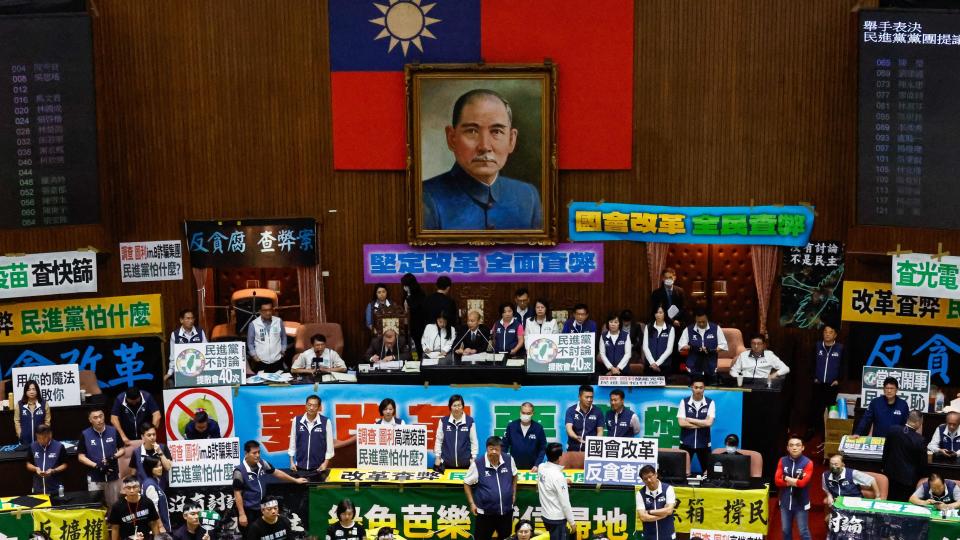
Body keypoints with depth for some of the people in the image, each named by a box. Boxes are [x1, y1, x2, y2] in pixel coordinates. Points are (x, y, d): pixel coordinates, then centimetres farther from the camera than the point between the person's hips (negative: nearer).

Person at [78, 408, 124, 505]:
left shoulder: (113, 431, -1)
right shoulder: (85, 435, -6)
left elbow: (122, 449, 7)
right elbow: (81, 457, -4)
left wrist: (114, 457, -14)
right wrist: (96, 466, -16)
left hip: (113, 476, 2)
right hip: (94, 477, -2)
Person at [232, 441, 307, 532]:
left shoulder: (262, 464, -1)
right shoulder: (240, 471, -20)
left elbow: (277, 473, 13)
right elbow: (237, 494, -17)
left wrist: (295, 480, 19)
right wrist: (242, 514, -19)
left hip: (260, 507, 6)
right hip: (247, 510, -6)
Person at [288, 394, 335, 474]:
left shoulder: (326, 422, -5)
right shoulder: (296, 420, 0)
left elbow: (329, 444, -1)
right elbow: (293, 441, 7)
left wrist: (326, 462, -5)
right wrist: (292, 461, 4)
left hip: (319, 467, -1)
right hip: (300, 466, 1)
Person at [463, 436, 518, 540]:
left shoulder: (509, 460, -7)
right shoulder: (477, 464, -16)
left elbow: (514, 475, 15)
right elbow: (467, 483, -4)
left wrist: (513, 494, 12)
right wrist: (472, 503, -6)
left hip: (507, 509, 3)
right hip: (485, 512, -3)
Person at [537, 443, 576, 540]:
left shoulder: (541, 468, -4)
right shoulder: (558, 476, -26)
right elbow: (565, 502, -19)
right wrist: (572, 521, -9)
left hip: (545, 515, 8)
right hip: (557, 518, -8)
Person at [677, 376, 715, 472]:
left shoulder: (710, 403, -2)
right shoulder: (684, 402, -2)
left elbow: (709, 422, -14)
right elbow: (681, 423, -11)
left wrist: (690, 420, -11)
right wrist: (702, 424, -12)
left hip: (703, 443, 0)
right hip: (686, 442, 0)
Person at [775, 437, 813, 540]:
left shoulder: (807, 463, -10)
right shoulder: (782, 461, 1)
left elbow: (803, 482, -20)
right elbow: (777, 480, -7)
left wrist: (786, 478, -9)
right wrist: (795, 482, -16)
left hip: (800, 503, -4)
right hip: (785, 502, 4)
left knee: (803, 532, 2)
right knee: (786, 531, 14)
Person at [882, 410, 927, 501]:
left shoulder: (892, 430, -9)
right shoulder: (920, 440, -19)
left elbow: (885, 451, 3)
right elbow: (923, 463, -9)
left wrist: (884, 467, 17)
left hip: (890, 473, 4)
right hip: (908, 477, -4)